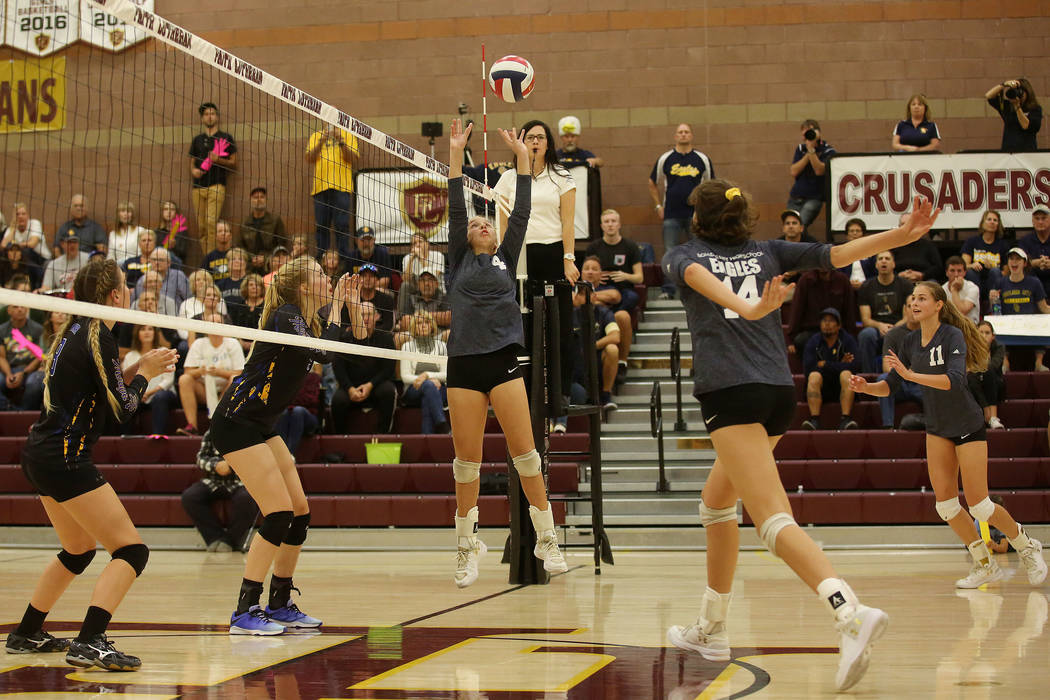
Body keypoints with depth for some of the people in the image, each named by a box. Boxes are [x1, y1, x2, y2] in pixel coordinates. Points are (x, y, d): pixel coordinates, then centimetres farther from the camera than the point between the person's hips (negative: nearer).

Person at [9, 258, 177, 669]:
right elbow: (123, 409, -12)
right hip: (65, 458, -10)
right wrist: (144, 373, 3)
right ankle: (89, 644, -24)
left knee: (79, 551, 26)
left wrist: (137, 370, 15)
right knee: (131, 551, -11)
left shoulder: (74, 331, 14)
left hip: (39, 454, 10)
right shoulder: (98, 335, -13)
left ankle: (27, 634, 34)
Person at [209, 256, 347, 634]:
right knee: (279, 512, -15)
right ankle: (244, 613, -9)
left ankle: (280, 604, 18)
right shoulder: (286, 316, -15)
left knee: (300, 512, 7)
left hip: (261, 426, 10)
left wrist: (339, 306, 15)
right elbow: (320, 354, -28)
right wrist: (335, 309, -15)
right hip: (236, 422, -10)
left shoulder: (306, 322, 12)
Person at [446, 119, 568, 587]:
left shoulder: (506, 259, 15)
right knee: (467, 461, 2)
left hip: (504, 361, 0)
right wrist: (455, 155, 1)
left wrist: (523, 159, 7)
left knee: (524, 453, -4)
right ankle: (466, 548, 12)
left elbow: (521, 214, 9)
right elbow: (455, 211, 6)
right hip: (464, 364, 0)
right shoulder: (459, 260, 13)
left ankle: (546, 540, 4)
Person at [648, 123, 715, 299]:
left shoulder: (702, 159, 6)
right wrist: (658, 206, 7)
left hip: (696, 214, 0)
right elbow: (652, 184, 13)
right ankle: (667, 290, 5)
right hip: (671, 215, 0)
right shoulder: (665, 159, 5)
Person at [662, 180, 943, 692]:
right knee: (716, 500, 24)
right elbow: (833, 254, 8)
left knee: (773, 518, -17)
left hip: (731, 392, -6)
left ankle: (852, 613, -38)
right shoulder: (766, 252, 22)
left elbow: (696, 273, -12)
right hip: (779, 390, 6)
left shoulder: (681, 256, 12)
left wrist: (745, 308, -30)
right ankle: (711, 629, 30)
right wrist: (901, 235, 4)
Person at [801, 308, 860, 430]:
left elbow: (855, 365, -15)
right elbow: (807, 368, -13)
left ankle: (845, 419, -38)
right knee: (814, 375, -29)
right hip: (821, 388, 0)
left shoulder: (847, 340, 2)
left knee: (846, 374, -29)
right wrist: (839, 365, -10)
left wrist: (825, 364, -13)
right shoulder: (813, 341, 2)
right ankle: (814, 419, -39)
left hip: (841, 388, 0)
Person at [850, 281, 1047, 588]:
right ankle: (985, 565, 12)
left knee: (978, 504, -6)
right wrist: (866, 386, -17)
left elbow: (955, 380, -34)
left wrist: (911, 375, -41)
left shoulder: (953, 336, -18)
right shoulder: (910, 342, 1)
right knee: (945, 503, -4)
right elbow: (889, 386, 3)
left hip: (968, 426, -6)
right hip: (937, 430, 6)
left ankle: (1027, 547, 20)